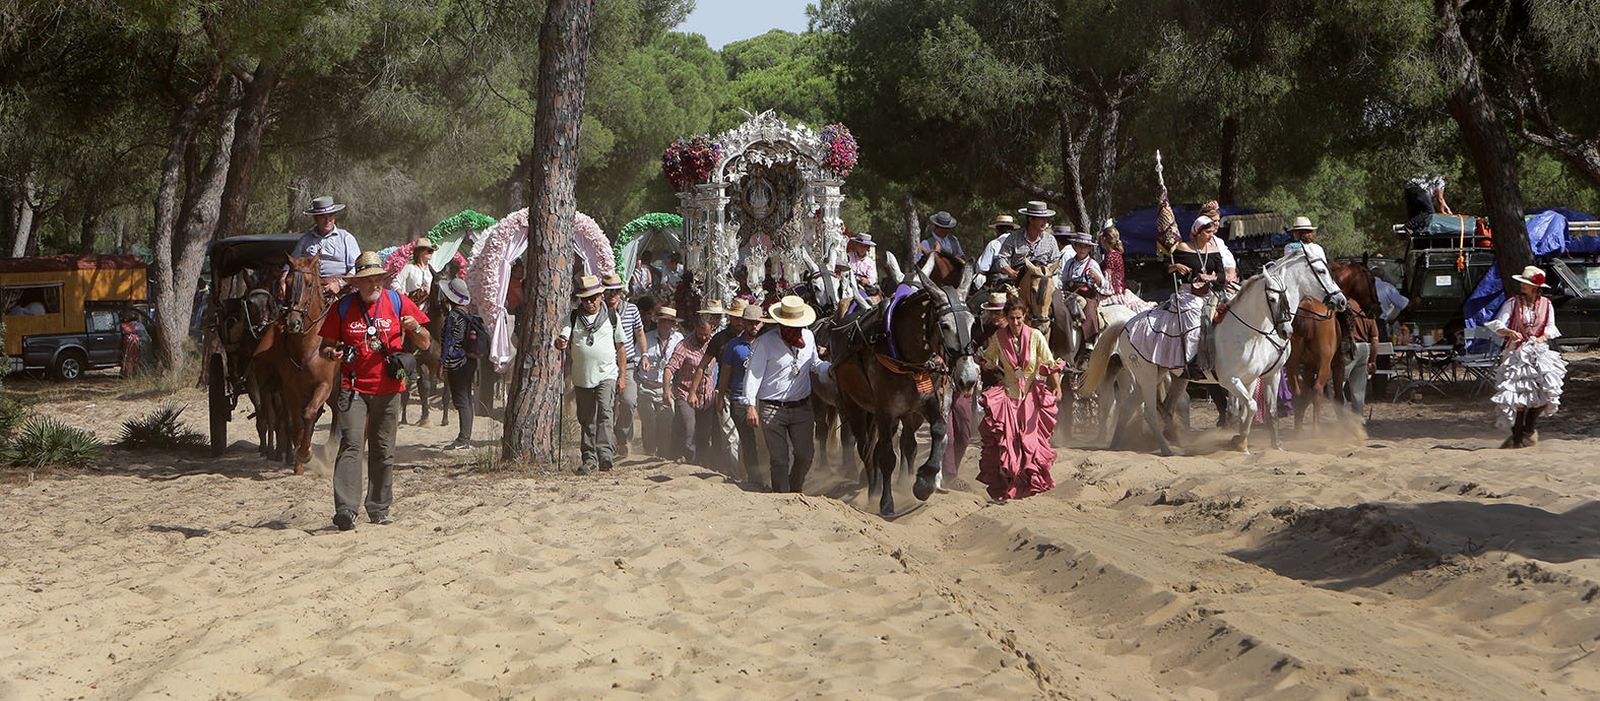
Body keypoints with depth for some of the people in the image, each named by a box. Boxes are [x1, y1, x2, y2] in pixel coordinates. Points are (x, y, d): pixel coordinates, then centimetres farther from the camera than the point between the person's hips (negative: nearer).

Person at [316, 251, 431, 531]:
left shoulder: (398, 303, 4)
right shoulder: (342, 308, 3)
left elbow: (425, 344, 6)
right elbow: (325, 346, 10)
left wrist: (415, 328, -16)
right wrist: (331, 353, -14)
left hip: (388, 388, 2)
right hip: (353, 386, -2)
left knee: (383, 450, 7)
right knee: (351, 444, -15)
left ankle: (379, 509, 18)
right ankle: (346, 509, -22)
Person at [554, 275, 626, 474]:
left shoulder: (611, 317, 7)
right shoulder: (573, 318, 8)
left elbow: (620, 348, 11)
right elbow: (564, 338, -4)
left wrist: (622, 375, 6)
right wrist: (560, 343, -29)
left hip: (607, 375, -2)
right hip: (582, 377, 2)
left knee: (604, 413, -19)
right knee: (586, 420, 8)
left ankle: (605, 455, -26)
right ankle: (589, 458, 15)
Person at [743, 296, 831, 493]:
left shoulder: (808, 337, 7)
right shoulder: (766, 342, -8)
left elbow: (815, 364, 23)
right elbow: (753, 374, -10)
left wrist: (832, 368, 3)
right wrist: (750, 405, -18)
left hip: (802, 408, 4)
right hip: (772, 409, -4)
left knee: (805, 454, 6)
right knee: (779, 459, -3)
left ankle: (796, 491, 29)